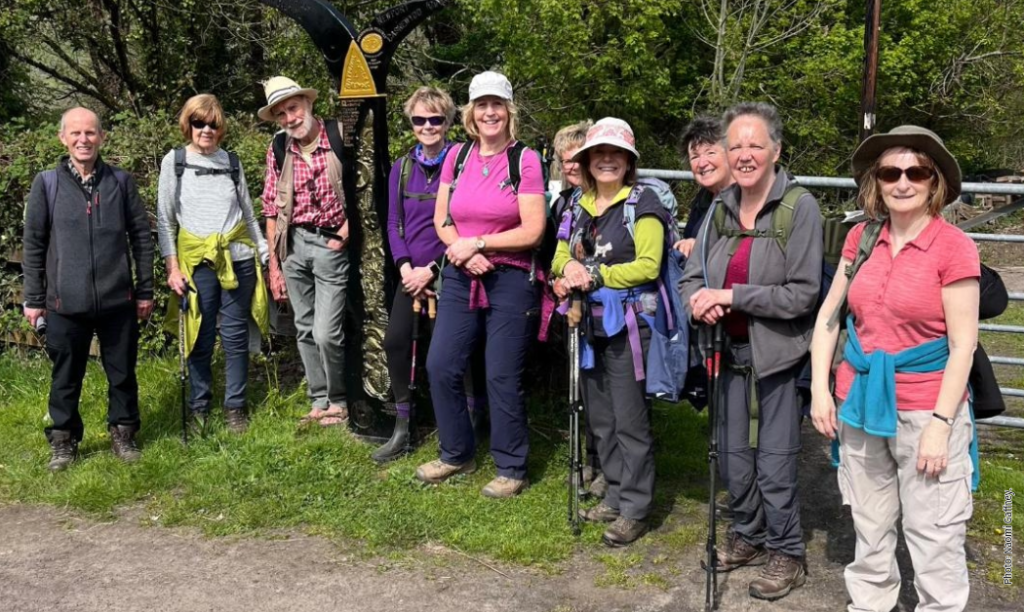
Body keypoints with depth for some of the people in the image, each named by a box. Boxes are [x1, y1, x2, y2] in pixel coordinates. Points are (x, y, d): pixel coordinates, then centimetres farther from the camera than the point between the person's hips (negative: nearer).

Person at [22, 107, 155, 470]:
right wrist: (33, 299, 2)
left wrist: (145, 290, 4)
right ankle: (63, 441, 25)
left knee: (122, 373, 10)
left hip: (118, 301, 1)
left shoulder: (121, 181, 3)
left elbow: (141, 237, 6)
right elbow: (33, 244, 4)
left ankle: (123, 434, 27)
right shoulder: (46, 183, 1)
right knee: (66, 377, 10)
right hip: (65, 303, 0)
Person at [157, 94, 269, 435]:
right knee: (201, 338, 5)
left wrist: (266, 255, 11)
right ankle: (199, 407, 19)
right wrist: (172, 267, -5)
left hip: (238, 257, 2)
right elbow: (164, 219, 2)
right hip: (197, 260, -2)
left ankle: (235, 406, 17)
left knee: (235, 335, 5)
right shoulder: (174, 161, 2)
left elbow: (248, 212, 14)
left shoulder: (231, 161, 9)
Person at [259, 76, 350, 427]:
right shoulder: (277, 152, 4)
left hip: (330, 243, -4)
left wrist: (345, 233, -11)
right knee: (305, 330, 11)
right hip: (293, 243, 4)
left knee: (326, 332, -9)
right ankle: (318, 402, 25)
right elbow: (271, 210, 8)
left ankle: (338, 401, 12)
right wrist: (274, 265, 6)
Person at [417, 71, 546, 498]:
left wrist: (476, 243, -13)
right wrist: (464, 254, -11)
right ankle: (456, 454, 26)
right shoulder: (457, 156, 7)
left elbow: (533, 231, -12)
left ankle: (511, 469, 18)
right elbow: (441, 220, 7)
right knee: (440, 366, 6)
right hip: (461, 278, 5)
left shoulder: (525, 160, -7)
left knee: (502, 378, 1)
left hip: (510, 281, -5)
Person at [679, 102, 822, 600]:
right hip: (731, 350, 6)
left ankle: (786, 553, 23)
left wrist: (732, 295, -21)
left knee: (774, 464, 3)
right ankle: (747, 535, 37)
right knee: (733, 455, 17)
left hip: (777, 354, -5)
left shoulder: (800, 207, -13)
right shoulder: (722, 207, 4)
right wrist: (699, 300, -15)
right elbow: (692, 275, 8)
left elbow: (802, 294, -17)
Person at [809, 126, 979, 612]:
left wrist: (940, 424, -15)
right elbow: (828, 313, 8)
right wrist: (820, 388, 1)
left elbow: (962, 345, -12)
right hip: (861, 401, 5)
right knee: (869, 528, 19)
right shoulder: (861, 238, 2)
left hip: (925, 409, -5)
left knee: (934, 539, 2)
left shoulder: (954, 247, -12)